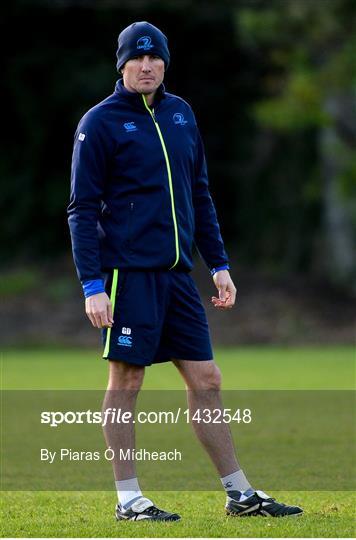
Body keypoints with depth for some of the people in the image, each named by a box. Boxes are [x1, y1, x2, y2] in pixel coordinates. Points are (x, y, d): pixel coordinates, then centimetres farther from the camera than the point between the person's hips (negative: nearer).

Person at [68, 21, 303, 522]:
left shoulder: (181, 114, 14)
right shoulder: (100, 123, -4)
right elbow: (83, 210, -6)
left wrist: (219, 264, 15)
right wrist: (92, 285, -14)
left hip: (177, 273, 6)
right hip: (128, 271, -6)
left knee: (206, 380, 7)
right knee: (126, 382, -2)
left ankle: (240, 494, 12)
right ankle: (128, 499, 5)